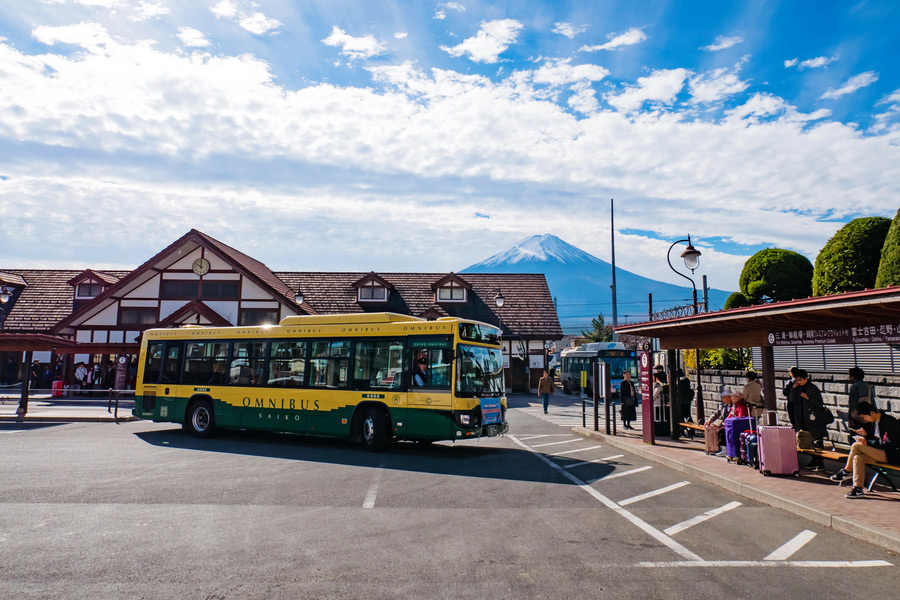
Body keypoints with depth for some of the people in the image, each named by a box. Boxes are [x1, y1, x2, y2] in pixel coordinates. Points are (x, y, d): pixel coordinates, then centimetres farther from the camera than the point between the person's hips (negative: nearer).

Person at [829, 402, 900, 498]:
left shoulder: (889, 421, -15)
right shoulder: (875, 422, 12)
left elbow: (890, 444, -19)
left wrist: (867, 443, -18)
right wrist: (865, 434, 4)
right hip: (884, 453, 9)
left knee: (856, 446, -21)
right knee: (858, 457, -14)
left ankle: (847, 471, -3)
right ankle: (858, 488, -15)